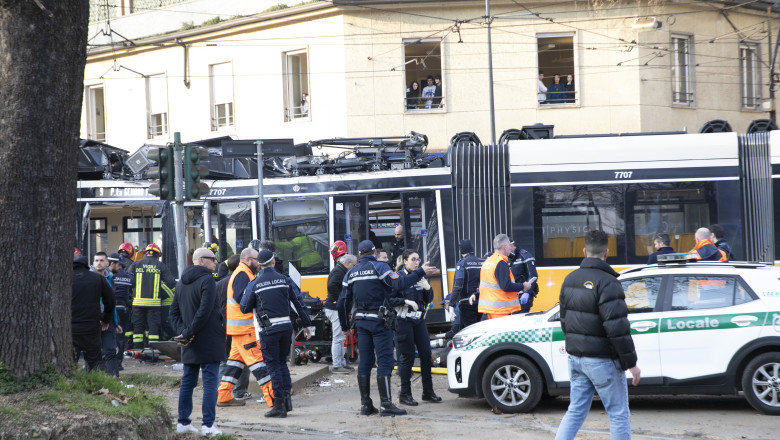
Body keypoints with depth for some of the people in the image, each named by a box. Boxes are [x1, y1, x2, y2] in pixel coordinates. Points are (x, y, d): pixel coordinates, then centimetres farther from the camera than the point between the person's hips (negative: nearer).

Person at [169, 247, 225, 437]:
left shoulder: (182, 282, 14)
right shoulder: (206, 280, -11)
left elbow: (174, 311, 12)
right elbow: (205, 311, -19)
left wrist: (182, 331, 0)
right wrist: (188, 333, -12)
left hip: (190, 343, 7)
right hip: (208, 341, -7)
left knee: (187, 381, 13)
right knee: (210, 381, -5)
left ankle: (183, 422, 15)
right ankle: (208, 425, -7)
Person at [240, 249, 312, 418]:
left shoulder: (256, 284, -3)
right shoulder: (284, 280, 5)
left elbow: (244, 308, 2)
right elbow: (297, 303, 8)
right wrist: (306, 325, 14)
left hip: (269, 329, -3)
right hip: (286, 326, 3)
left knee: (273, 366, 2)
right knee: (282, 362, 18)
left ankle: (279, 405, 0)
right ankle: (286, 395, 6)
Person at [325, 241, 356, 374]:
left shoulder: (340, 271, 18)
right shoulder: (339, 272, -16)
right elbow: (331, 286, -32)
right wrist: (338, 300, -23)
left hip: (336, 309, 11)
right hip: (335, 309, -11)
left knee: (340, 338, 16)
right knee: (338, 338, -8)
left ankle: (341, 363, 23)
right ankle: (336, 366, -7)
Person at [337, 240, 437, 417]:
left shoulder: (351, 273, 11)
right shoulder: (379, 267, -7)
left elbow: (343, 303, 11)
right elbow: (399, 284, -21)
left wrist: (344, 326, 21)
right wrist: (421, 272, -16)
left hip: (361, 321, 6)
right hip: (379, 321, -6)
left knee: (364, 362, 9)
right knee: (384, 361, -4)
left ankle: (365, 404, 10)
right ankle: (386, 404, -8)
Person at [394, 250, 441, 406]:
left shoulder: (420, 277, 12)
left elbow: (428, 300, 14)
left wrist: (427, 288, -3)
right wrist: (406, 301, -21)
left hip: (419, 320, 6)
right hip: (404, 321, -6)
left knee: (426, 354, 4)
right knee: (407, 356, -4)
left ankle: (428, 392, 13)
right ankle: (405, 394, 5)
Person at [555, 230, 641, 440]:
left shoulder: (570, 279, 8)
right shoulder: (607, 282, -17)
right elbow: (617, 328, -21)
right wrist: (630, 362, -16)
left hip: (575, 357, 7)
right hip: (601, 359, -7)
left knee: (575, 411, 14)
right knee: (618, 415, 3)